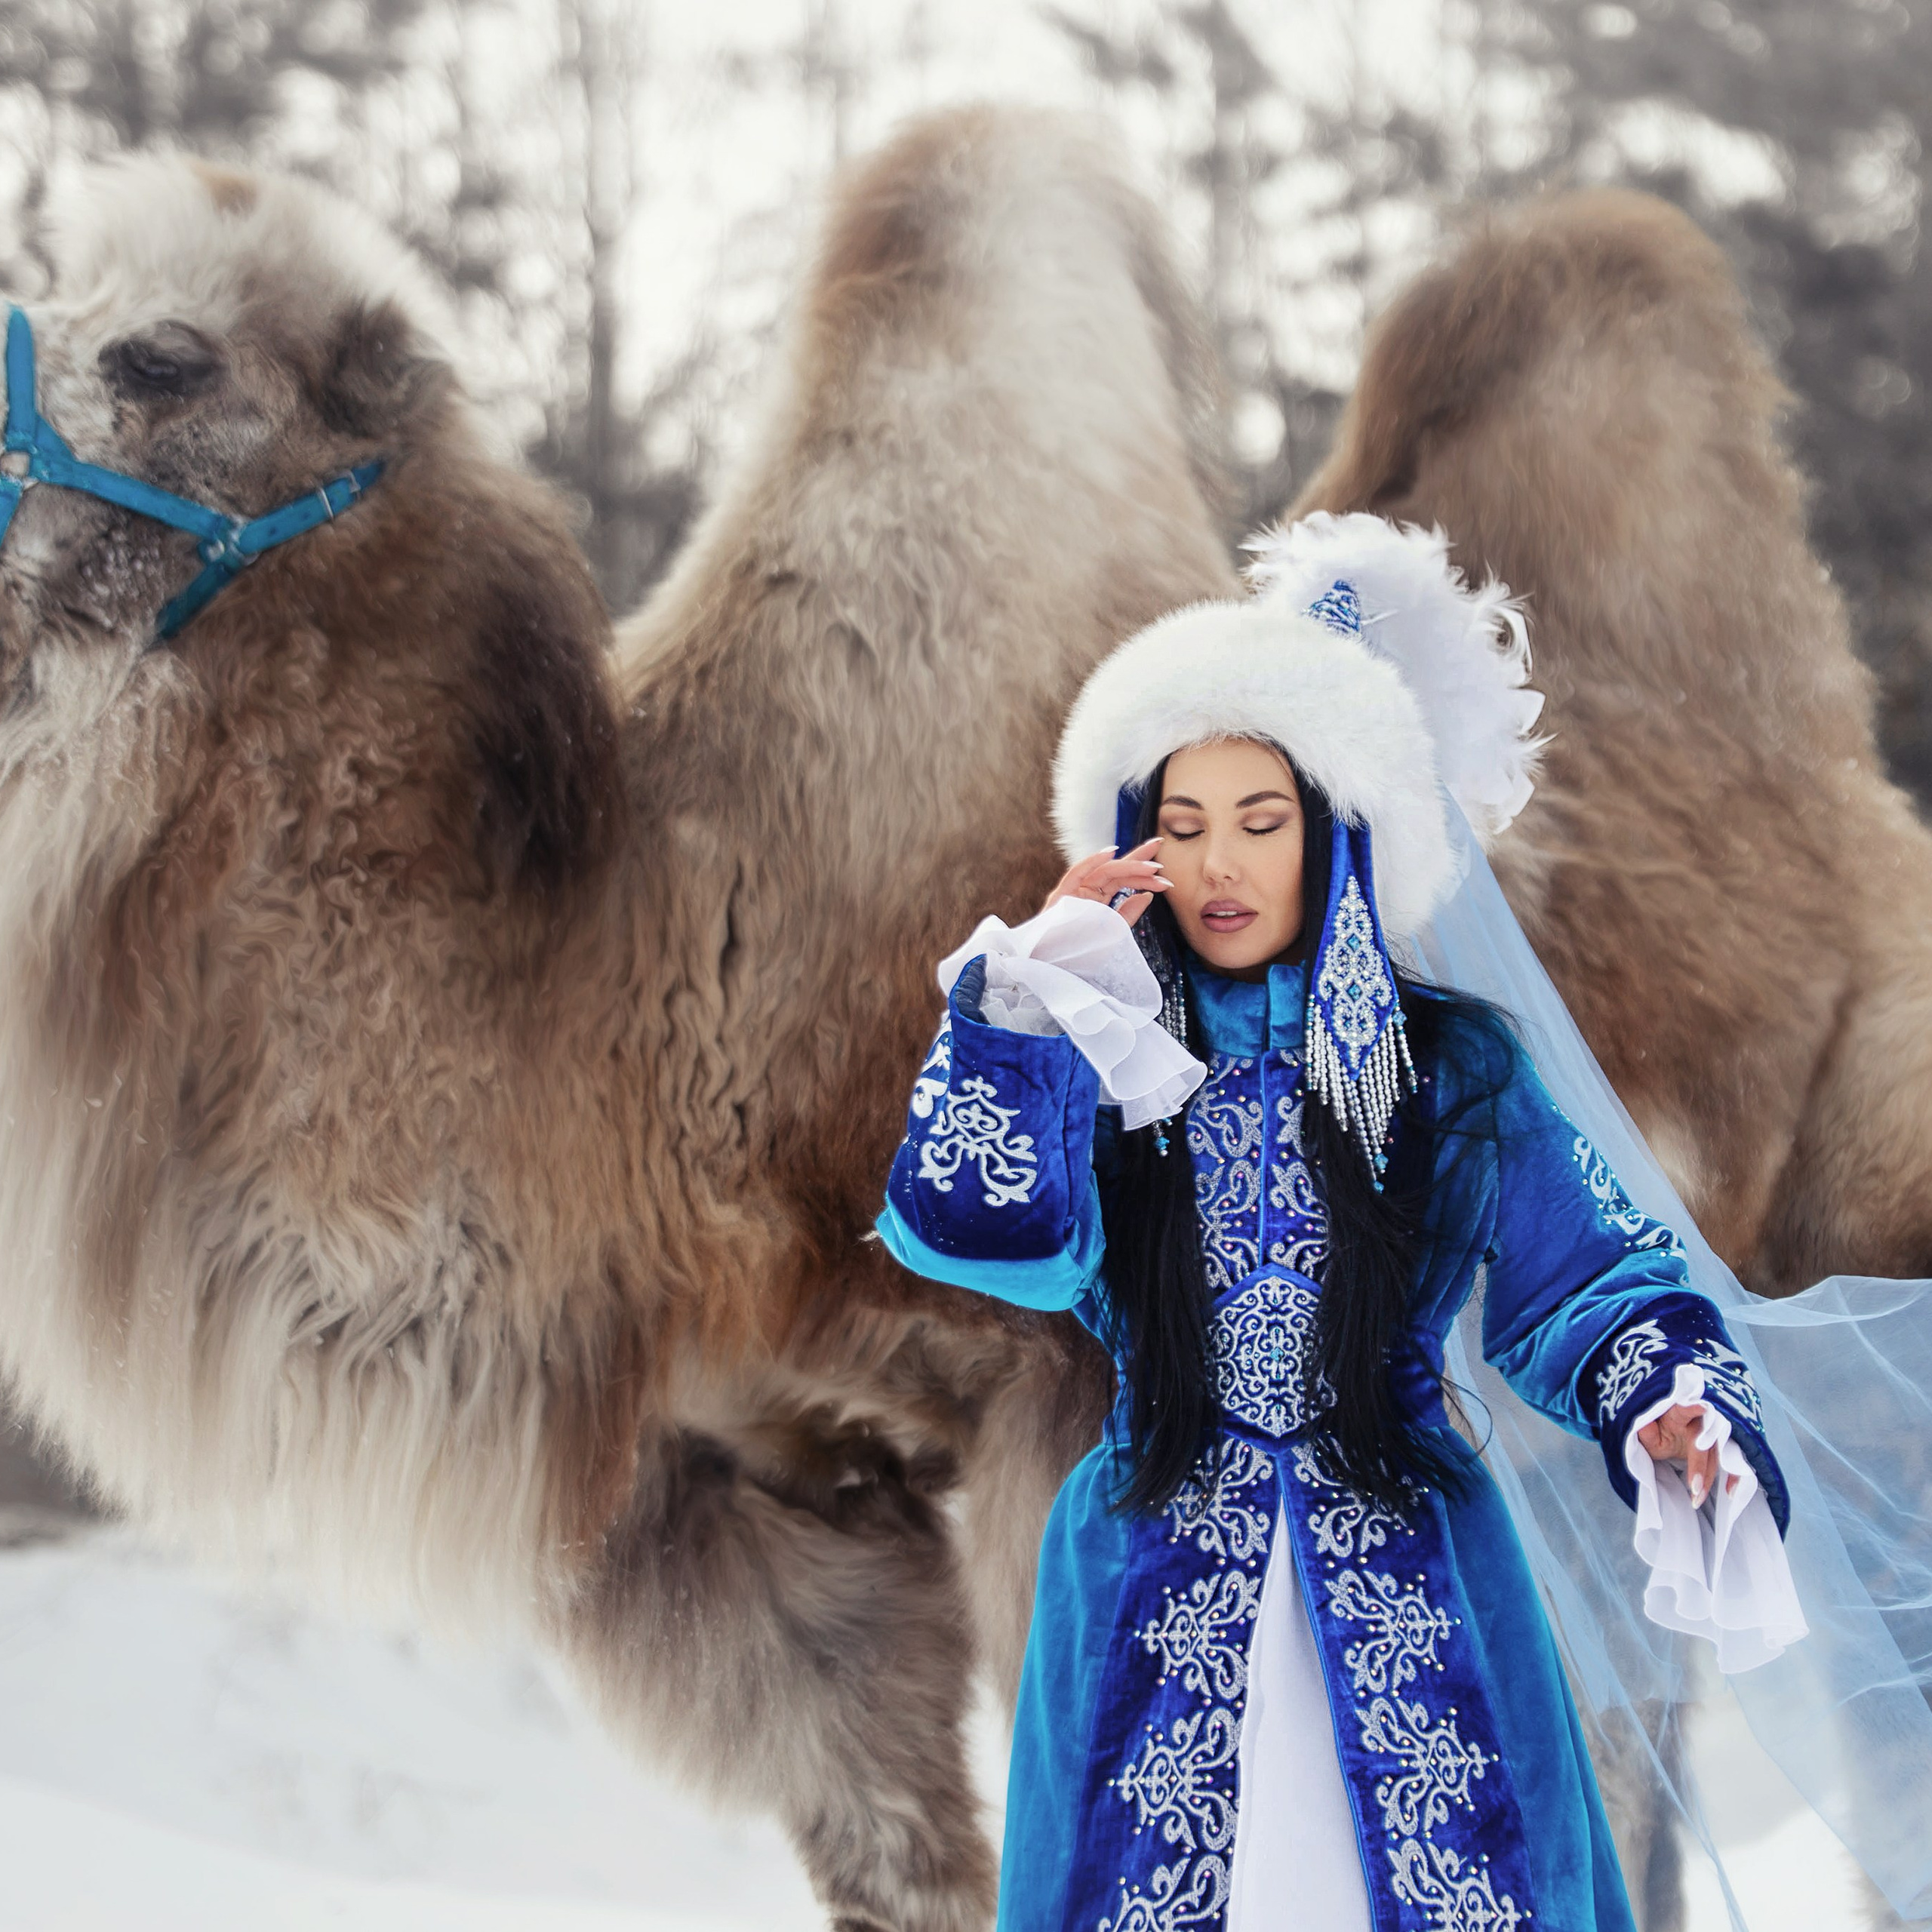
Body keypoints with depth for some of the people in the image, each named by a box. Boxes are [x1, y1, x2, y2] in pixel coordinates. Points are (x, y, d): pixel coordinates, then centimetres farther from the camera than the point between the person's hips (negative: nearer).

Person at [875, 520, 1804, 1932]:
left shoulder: (1451, 1070, 3)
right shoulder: (1099, 1061, 3)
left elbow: (1593, 1282, 1)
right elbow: (976, 1226, -14)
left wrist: (1670, 1411, -19)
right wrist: (1032, 986, -13)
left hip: (1411, 1595, 0)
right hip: (1161, 1607, 0)